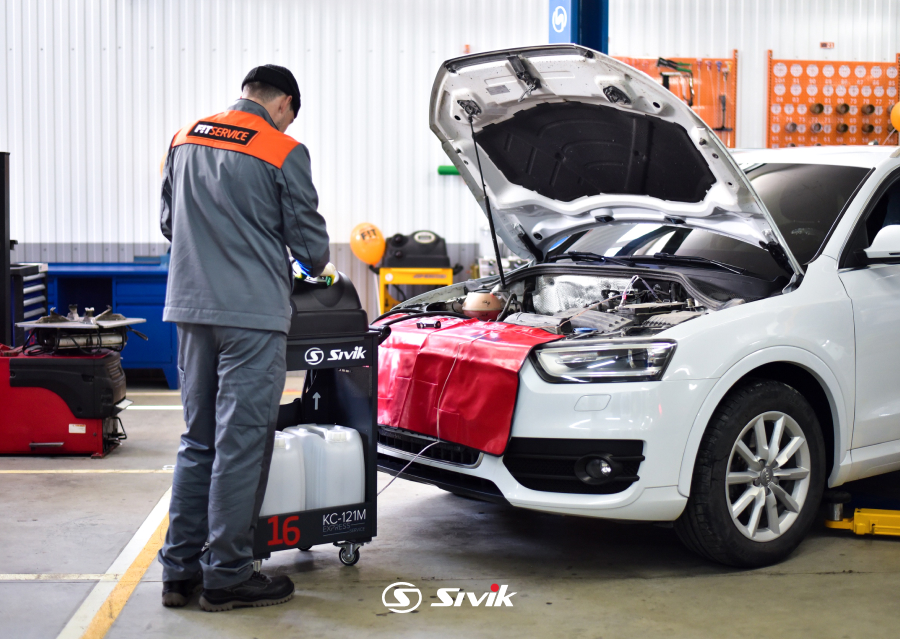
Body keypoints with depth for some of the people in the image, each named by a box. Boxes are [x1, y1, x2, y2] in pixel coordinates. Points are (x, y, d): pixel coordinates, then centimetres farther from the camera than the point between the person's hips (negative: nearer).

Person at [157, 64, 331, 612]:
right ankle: (227, 576, 5)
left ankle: (180, 570, 16)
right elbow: (307, 232, 0)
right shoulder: (284, 152, -6)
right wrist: (319, 267, 21)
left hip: (191, 306, 7)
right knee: (241, 443, -1)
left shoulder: (185, 139, 12)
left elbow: (170, 222, 18)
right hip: (253, 311, -6)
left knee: (198, 439, 13)